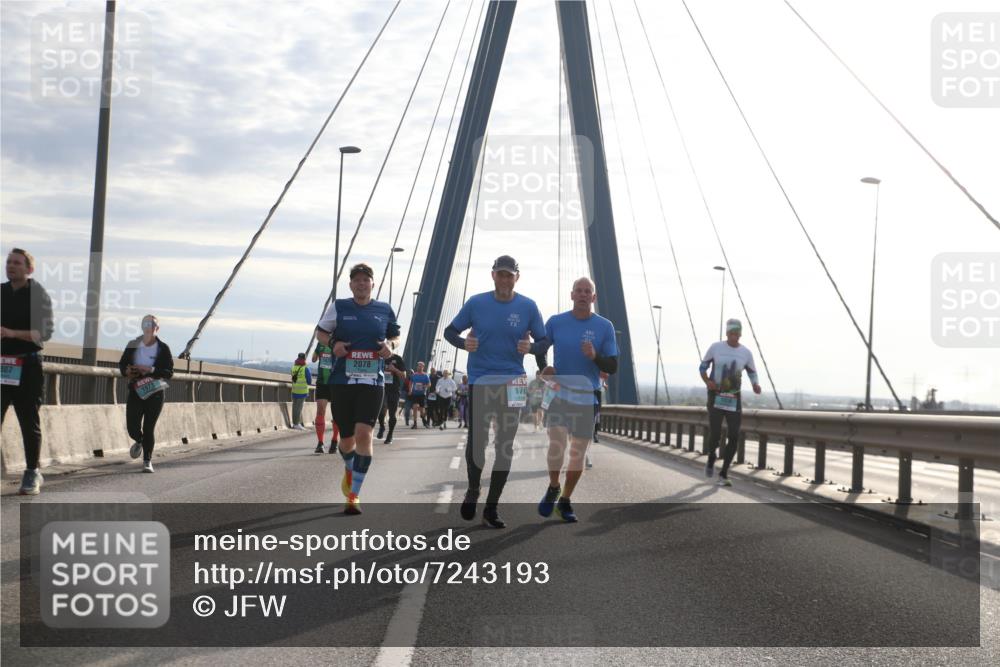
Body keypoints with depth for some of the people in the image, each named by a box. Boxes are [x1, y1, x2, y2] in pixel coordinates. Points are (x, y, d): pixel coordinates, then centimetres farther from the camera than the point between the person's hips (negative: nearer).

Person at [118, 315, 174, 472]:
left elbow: (169, 372, -7)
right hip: (136, 391, 2)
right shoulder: (133, 345, 3)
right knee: (132, 427, -3)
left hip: (156, 392, -2)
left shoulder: (163, 349, -3)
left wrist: (150, 370, -20)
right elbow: (122, 363, 12)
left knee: (149, 428, -3)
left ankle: (147, 461, 11)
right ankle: (139, 442, 34)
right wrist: (126, 371, -11)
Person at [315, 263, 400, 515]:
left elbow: (395, 334, 22)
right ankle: (349, 470, 45)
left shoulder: (384, 310, 7)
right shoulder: (339, 307, 4)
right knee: (347, 438, 9)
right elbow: (320, 332, 13)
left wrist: (390, 345, -1)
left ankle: (354, 495, -9)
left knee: (363, 433, -16)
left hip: (372, 382, -1)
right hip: (341, 381, 1)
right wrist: (333, 343, -8)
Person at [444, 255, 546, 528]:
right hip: (480, 381, -1)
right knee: (476, 440, -2)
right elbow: (450, 332, 6)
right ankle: (473, 490, 26)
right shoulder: (476, 303, -1)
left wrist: (530, 347, -17)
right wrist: (463, 343, -16)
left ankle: (491, 507, 13)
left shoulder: (528, 307, -1)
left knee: (506, 445, 3)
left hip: (512, 383, 1)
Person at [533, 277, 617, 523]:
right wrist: (543, 369, -6)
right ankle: (553, 488, 10)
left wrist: (595, 356, -21)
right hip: (559, 393, -1)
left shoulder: (604, 326, -2)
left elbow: (613, 367, -2)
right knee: (556, 443, -17)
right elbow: (540, 348, 14)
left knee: (578, 452, 7)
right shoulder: (556, 322, 0)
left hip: (587, 398, 1)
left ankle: (565, 500, 25)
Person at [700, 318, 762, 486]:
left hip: (734, 399, 2)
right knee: (715, 435, -11)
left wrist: (755, 386, -12)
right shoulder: (715, 347, -5)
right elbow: (703, 367, 5)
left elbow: (752, 373, 13)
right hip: (715, 397, -2)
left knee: (734, 437, -9)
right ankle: (711, 459, 26)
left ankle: (723, 475, 4)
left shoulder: (746, 353, 0)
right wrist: (707, 381, -17)